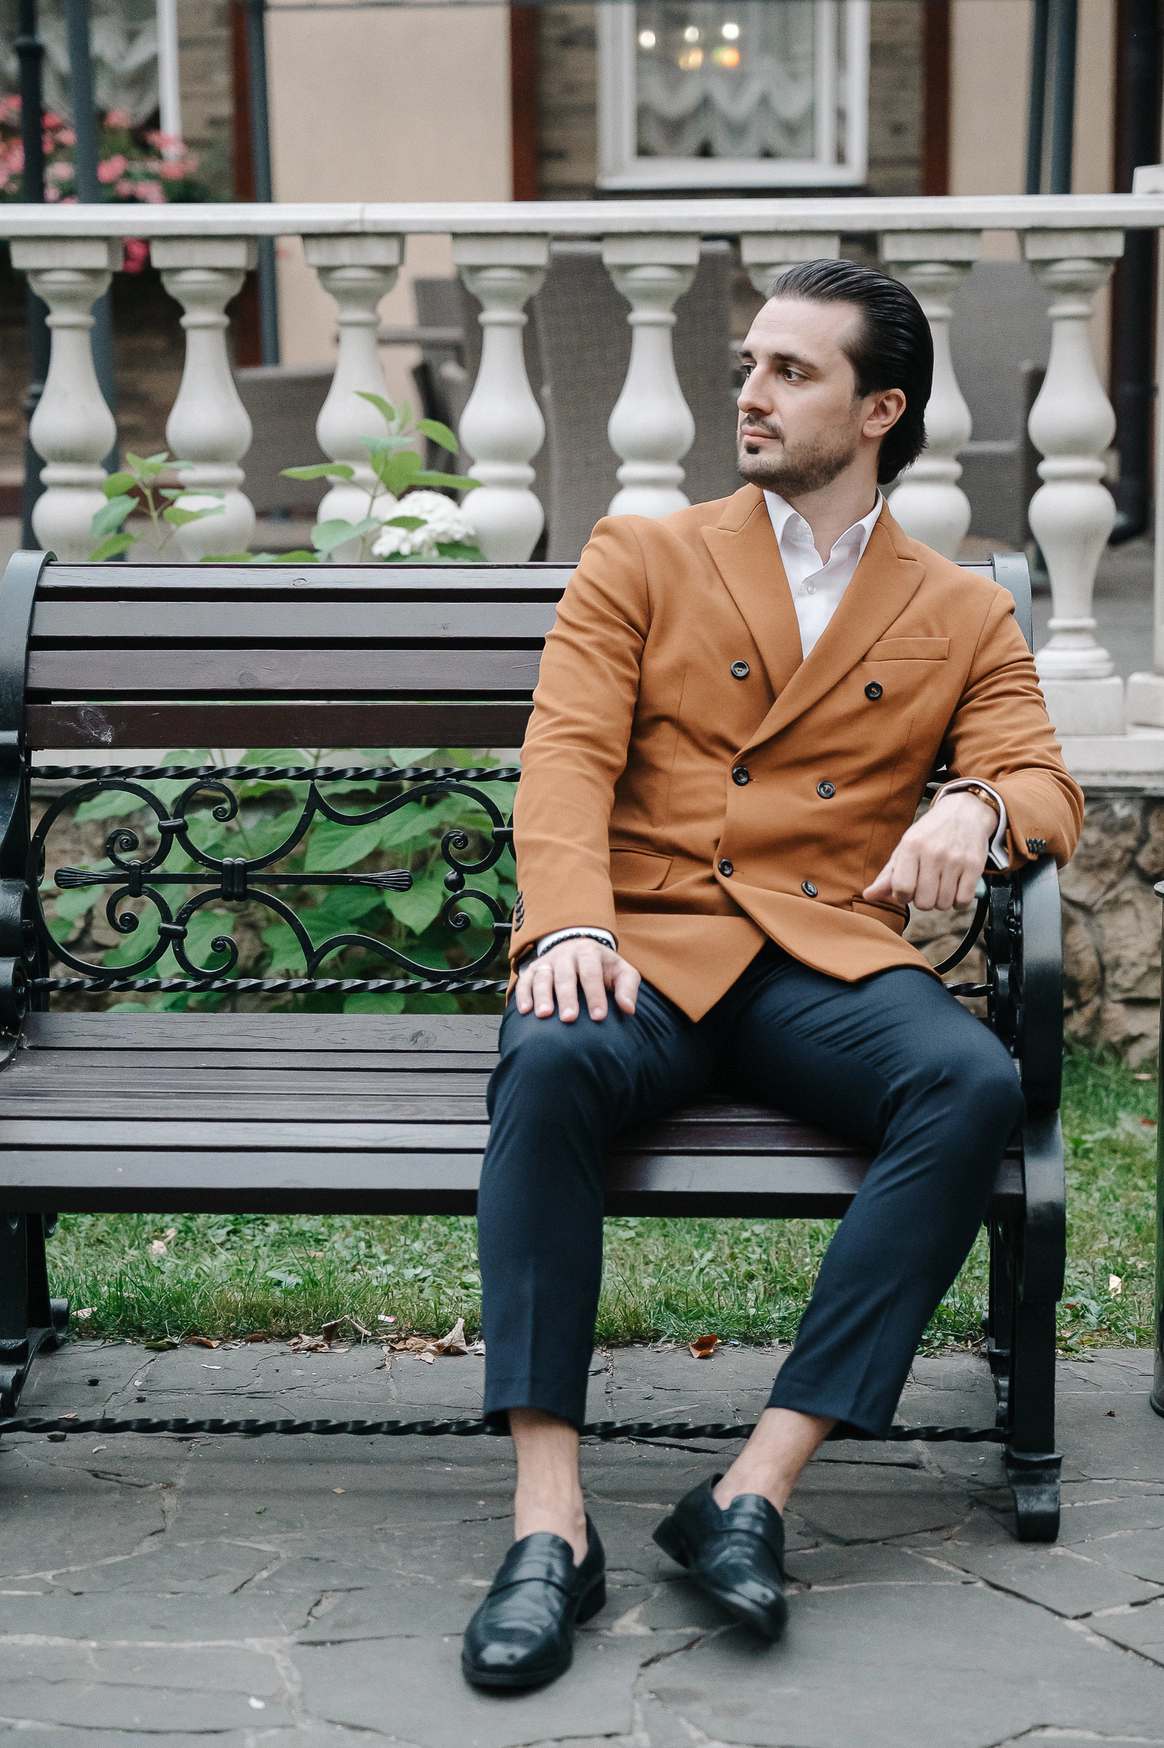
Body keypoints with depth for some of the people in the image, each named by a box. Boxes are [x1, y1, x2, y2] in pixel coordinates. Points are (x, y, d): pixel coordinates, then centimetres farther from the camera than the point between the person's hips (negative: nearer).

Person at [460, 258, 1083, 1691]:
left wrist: (977, 810, -19)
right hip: (647, 943, -1)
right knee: (552, 1060, -36)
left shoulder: (963, 618, 19)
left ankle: (756, 1489, -32)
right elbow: (566, 759, 2)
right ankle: (549, 1525, -35)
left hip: (829, 958, 1)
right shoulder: (640, 561, 15)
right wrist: (568, 927, -18)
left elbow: (1045, 788, 8)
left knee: (973, 1085, -32)